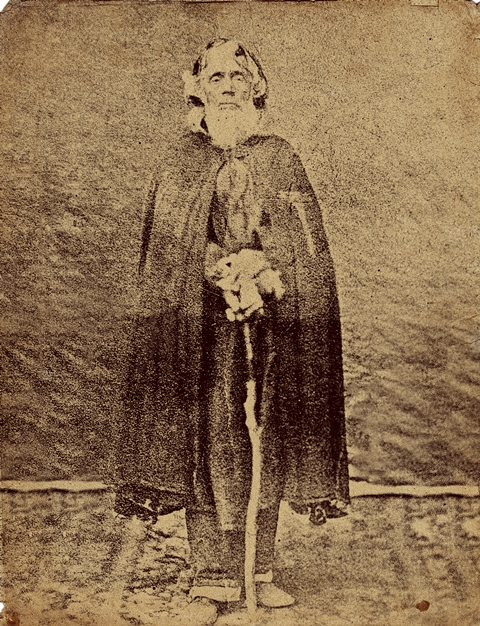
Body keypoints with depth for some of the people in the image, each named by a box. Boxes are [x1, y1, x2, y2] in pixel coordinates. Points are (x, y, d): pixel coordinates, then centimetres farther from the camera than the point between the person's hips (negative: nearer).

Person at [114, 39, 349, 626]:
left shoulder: (280, 157, 14)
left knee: (272, 436, -1)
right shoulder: (177, 162, 14)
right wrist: (224, 273, -9)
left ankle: (264, 569, 11)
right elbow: (161, 251, 6)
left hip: (275, 319, 1)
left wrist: (265, 276, -10)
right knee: (210, 439, -6)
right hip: (201, 319, 0)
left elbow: (309, 247, 8)